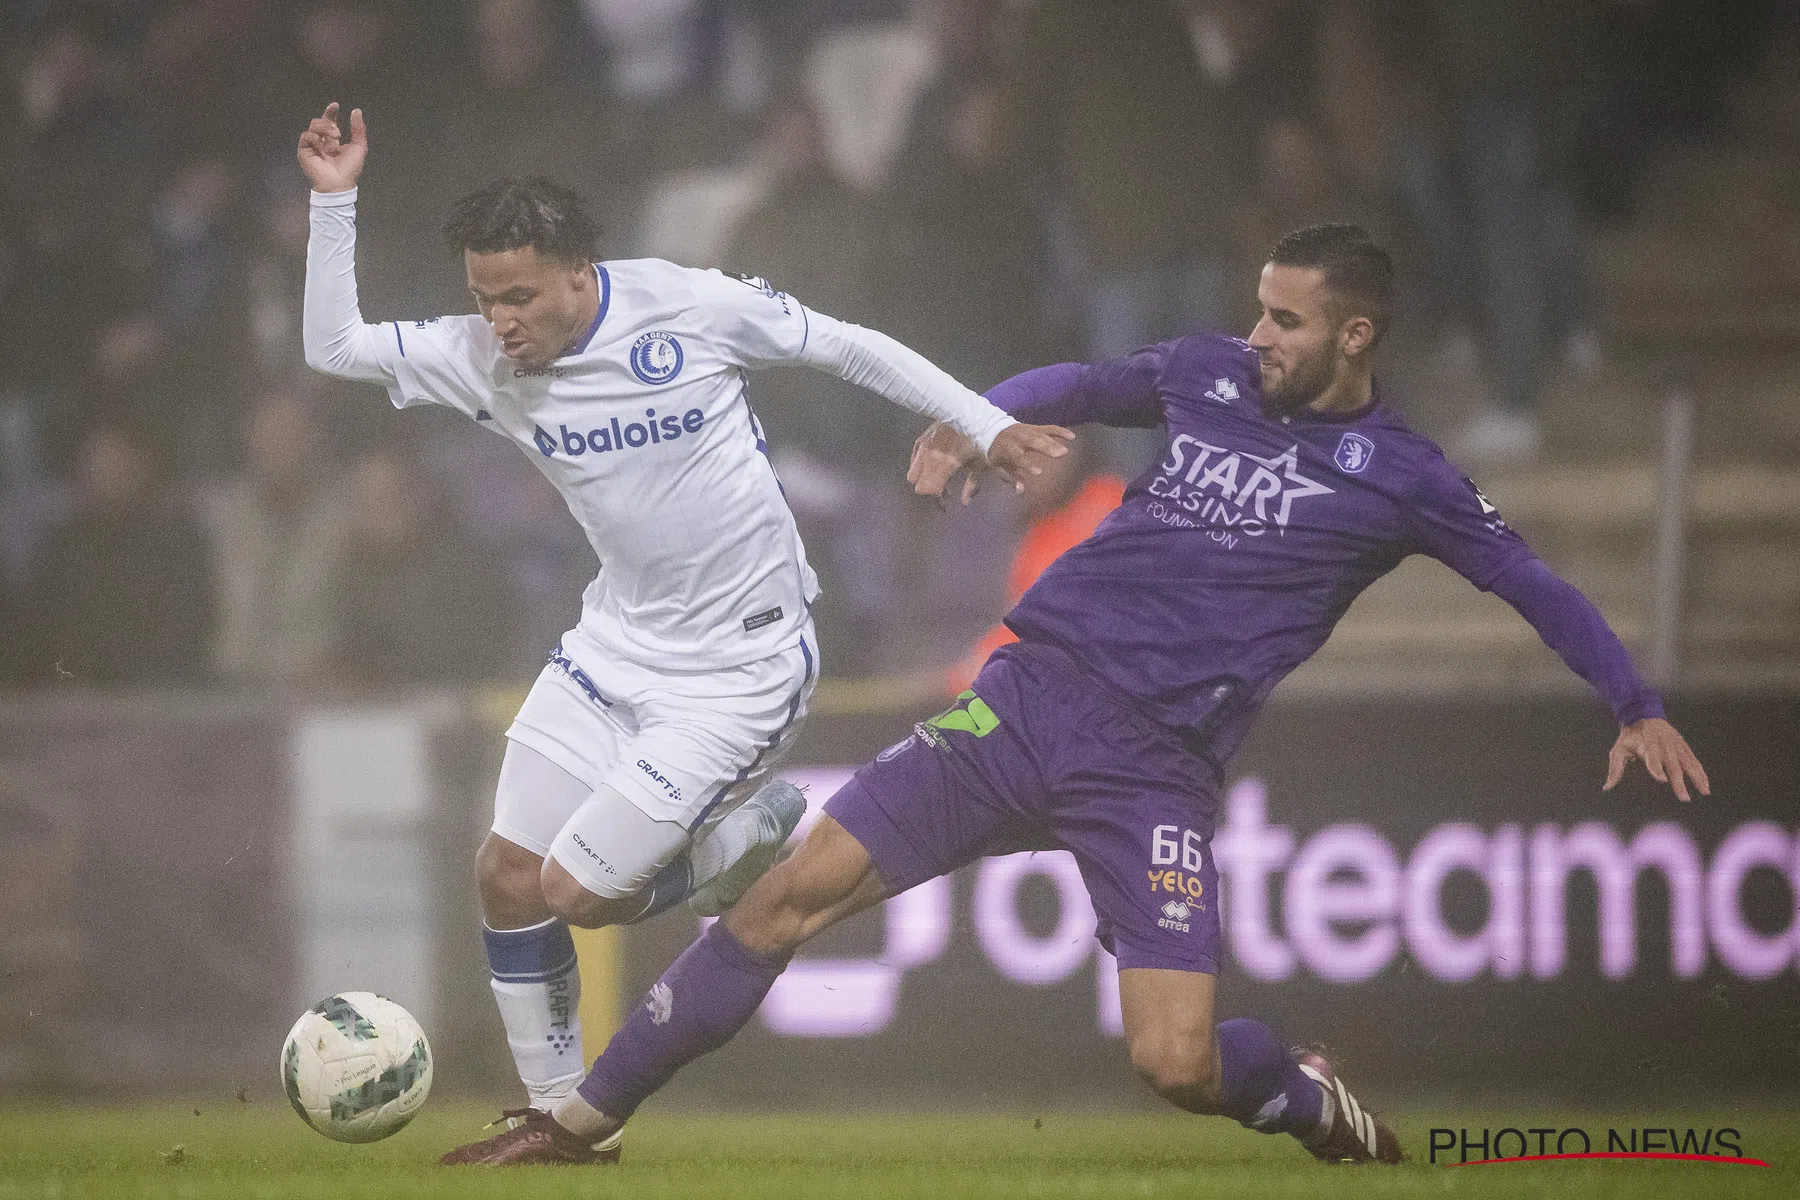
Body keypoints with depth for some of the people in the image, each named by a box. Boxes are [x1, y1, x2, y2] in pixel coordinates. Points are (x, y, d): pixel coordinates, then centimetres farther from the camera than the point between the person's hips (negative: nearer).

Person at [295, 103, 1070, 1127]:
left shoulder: (688, 306, -18)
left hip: (741, 666, -6)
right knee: (506, 877, 1)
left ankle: (747, 840, 16)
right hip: (618, 646, 6)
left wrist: (988, 426, -5)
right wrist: (334, 200, -15)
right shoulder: (483, 359, -7)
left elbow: (850, 348, -6)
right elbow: (334, 345, -4)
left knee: (575, 893, -10)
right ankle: (556, 1113, 19)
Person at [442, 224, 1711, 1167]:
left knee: (1178, 1066, -16)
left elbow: (1536, 586, 7)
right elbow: (1072, 388, 27)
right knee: (795, 893, -7)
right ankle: (590, 1115, 4)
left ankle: (1316, 1100, 20)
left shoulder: (1397, 474, 0)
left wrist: (1638, 706, 0)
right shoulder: (1209, 375, 10)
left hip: (1156, 771, -3)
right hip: (1032, 691, 3)